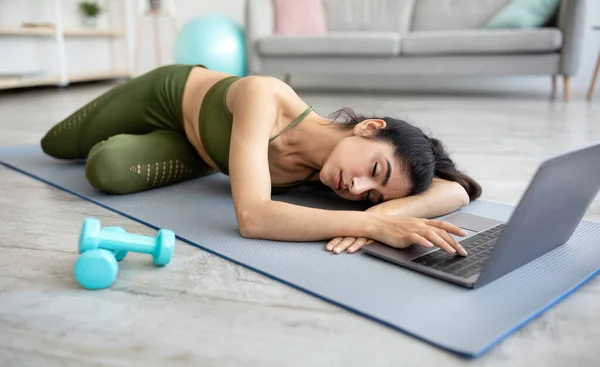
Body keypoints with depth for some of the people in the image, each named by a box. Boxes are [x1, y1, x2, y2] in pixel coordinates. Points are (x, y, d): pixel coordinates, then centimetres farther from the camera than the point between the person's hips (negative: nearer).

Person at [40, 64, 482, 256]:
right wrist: (373, 224, -66)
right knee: (55, 146, 15)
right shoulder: (265, 97, -48)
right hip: (171, 93, -2)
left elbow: (457, 190, -38)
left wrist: (376, 214, -57)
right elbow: (252, 216, -60)